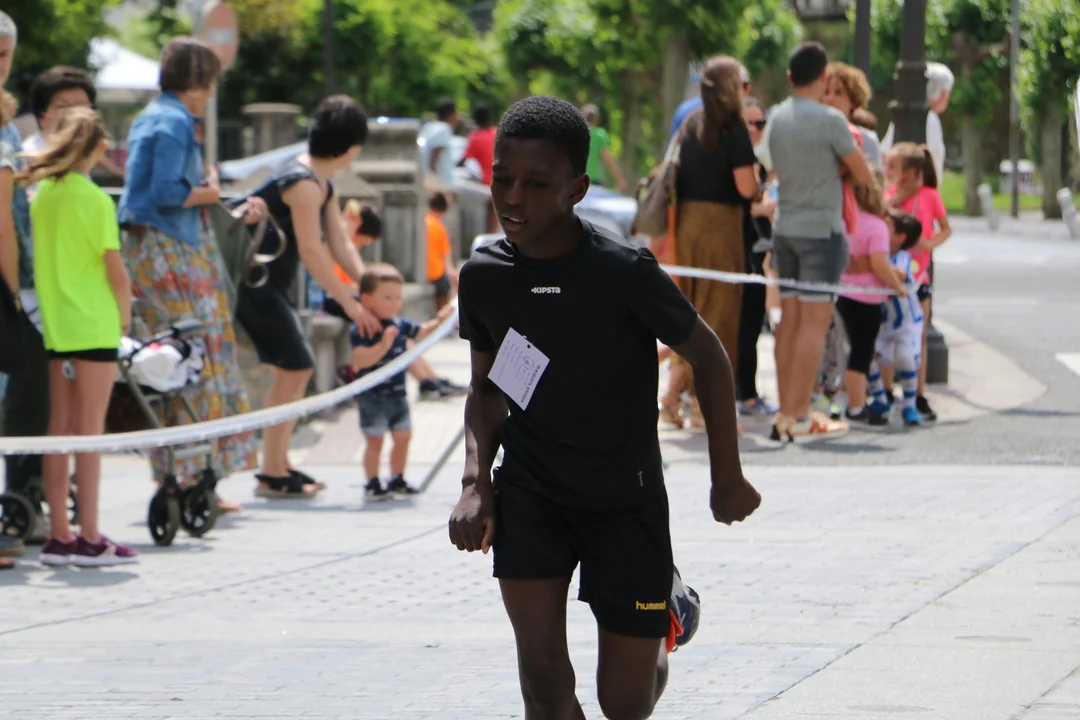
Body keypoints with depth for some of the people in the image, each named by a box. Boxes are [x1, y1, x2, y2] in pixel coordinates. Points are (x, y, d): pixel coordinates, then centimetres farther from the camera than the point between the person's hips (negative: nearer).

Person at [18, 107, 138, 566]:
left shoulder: (41, 193, 4)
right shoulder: (96, 200, -12)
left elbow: (38, 257, 8)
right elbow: (116, 271, -11)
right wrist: (125, 317, 3)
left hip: (55, 324, 5)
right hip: (94, 326, -5)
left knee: (60, 427, 9)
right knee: (90, 430, -3)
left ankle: (59, 536, 10)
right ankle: (89, 539, -2)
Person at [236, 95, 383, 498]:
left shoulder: (322, 185, 14)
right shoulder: (303, 184, -19)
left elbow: (340, 245, 14)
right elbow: (312, 253, -22)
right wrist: (350, 304, -17)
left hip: (270, 286, 11)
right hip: (254, 283, -11)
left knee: (295, 370, 15)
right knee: (295, 369, -10)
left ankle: (278, 465, 23)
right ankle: (272, 475, -7)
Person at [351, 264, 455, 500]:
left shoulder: (401, 325, 4)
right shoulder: (362, 331, -17)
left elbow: (422, 332, 19)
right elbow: (360, 361, -28)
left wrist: (439, 320, 1)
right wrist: (384, 344, -35)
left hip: (397, 394, 7)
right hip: (372, 397, -7)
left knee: (403, 436, 12)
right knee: (374, 440, -2)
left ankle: (397, 480, 26)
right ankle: (372, 484, 7)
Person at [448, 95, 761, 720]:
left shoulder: (624, 271, -23)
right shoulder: (484, 276, -9)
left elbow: (707, 355, -8)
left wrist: (728, 478, -1)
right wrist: (477, 481, -8)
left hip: (627, 498, -2)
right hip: (530, 490, 2)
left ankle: (669, 610, 41)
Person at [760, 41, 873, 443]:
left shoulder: (776, 119, 7)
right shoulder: (829, 120, -13)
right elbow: (864, 176, -6)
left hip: (785, 227, 7)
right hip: (821, 229, -7)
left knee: (789, 322, 8)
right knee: (814, 324, -5)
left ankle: (786, 415, 8)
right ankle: (800, 418, -7)